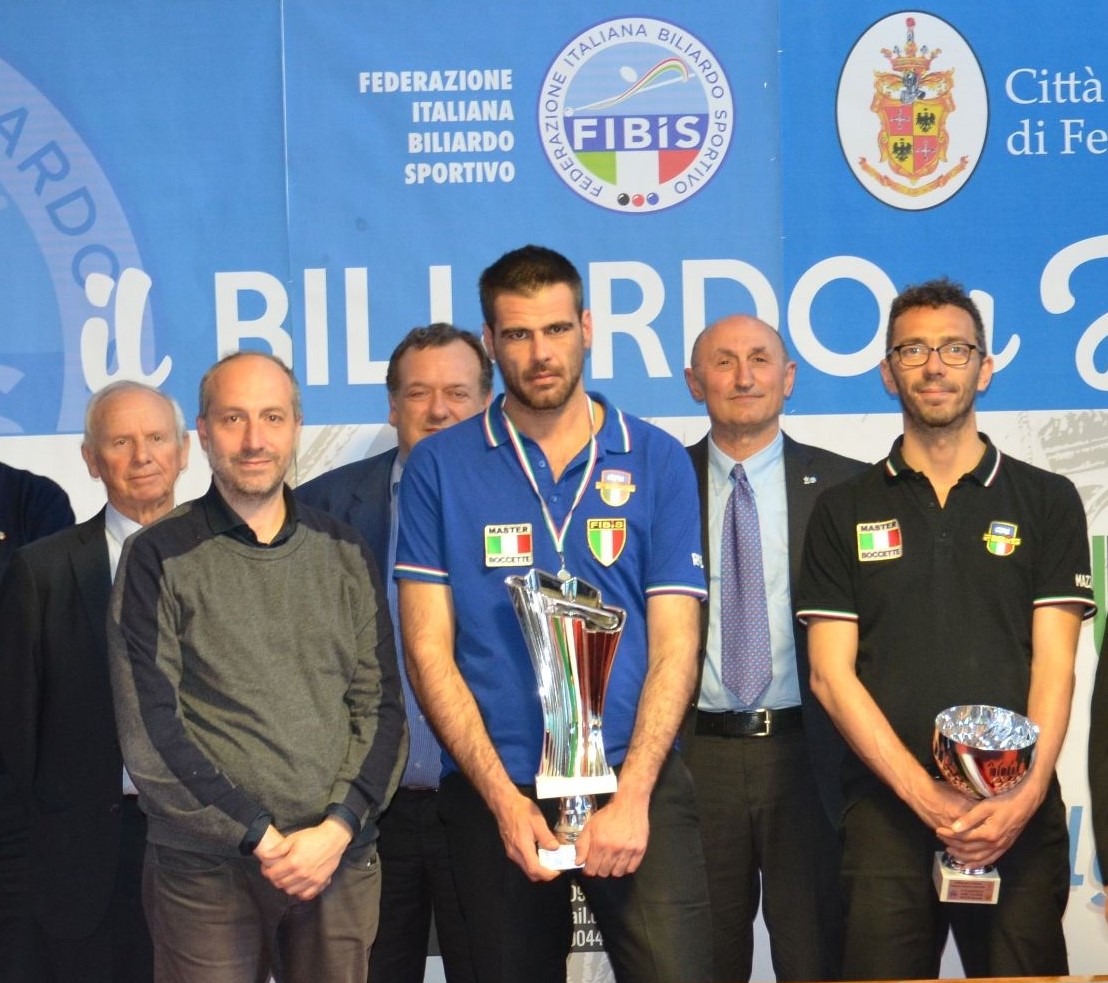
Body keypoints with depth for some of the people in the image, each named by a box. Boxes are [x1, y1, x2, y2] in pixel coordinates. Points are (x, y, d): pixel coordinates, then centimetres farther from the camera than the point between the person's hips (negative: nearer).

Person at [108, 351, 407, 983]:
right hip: (206, 871, -2)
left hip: (341, 859, 3)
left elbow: (381, 704, 6)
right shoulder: (160, 559, -1)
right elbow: (149, 732, -7)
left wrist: (339, 828, -8)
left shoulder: (344, 553, 8)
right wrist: (261, 839, -11)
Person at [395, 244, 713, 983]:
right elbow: (429, 649, -1)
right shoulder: (440, 468, 2)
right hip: (496, 791, 1)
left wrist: (633, 795, -12)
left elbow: (674, 644, 0)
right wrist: (504, 800, -10)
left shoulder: (656, 460, 4)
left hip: (636, 782, 0)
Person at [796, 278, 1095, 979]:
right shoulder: (844, 512, 8)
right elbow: (832, 673, 1)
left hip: (1020, 816, 0)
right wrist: (926, 796, -10)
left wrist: (1023, 797, -14)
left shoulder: (1048, 501, 8)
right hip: (887, 811, 0)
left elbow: (1054, 666, 0)